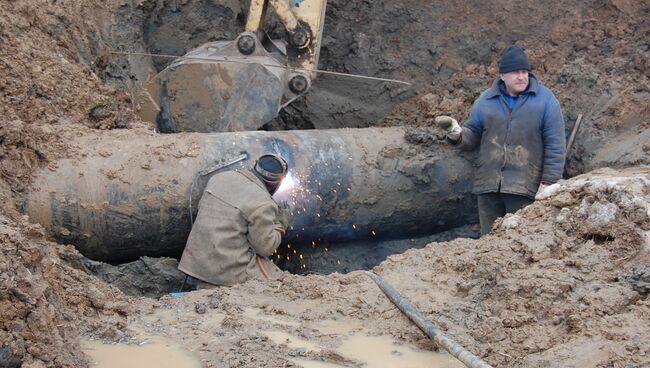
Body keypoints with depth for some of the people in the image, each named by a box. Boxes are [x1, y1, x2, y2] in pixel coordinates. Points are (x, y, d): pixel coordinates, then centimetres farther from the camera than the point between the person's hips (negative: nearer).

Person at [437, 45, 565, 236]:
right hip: (488, 185, 4)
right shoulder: (486, 100, 11)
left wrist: (548, 182, -8)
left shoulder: (545, 99, 0)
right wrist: (458, 135, -6)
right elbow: (473, 134, 18)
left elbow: (555, 145, -2)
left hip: (524, 188, -4)